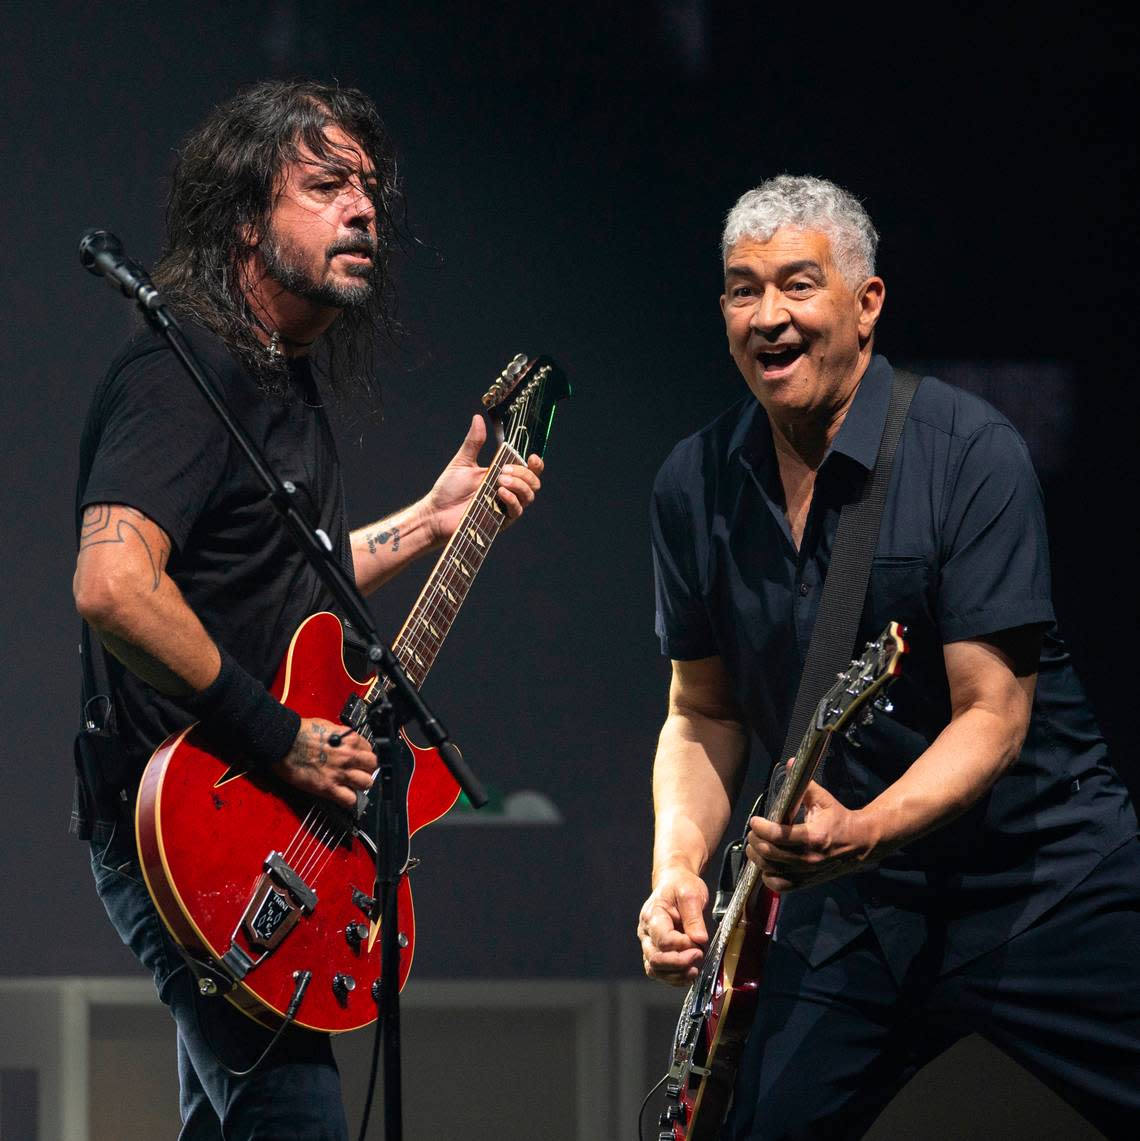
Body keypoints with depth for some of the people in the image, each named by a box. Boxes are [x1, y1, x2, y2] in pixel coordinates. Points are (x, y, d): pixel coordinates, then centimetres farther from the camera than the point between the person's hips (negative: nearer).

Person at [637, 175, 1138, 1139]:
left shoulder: (971, 453, -13)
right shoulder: (696, 487, 2)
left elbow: (994, 716, -17)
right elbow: (702, 714, 12)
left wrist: (864, 831, -34)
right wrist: (678, 867, -7)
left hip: (1046, 877, -4)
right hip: (851, 905, 4)